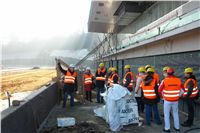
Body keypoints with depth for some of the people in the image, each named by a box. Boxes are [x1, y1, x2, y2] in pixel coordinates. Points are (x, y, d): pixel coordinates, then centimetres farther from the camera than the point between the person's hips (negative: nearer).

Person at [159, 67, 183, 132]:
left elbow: (160, 90, -9)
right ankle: (177, 127, 31)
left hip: (167, 100, -3)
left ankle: (167, 128, 18)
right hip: (176, 100, 3)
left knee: (166, 114, 11)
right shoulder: (178, 80, -8)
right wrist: (178, 96, 14)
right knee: (175, 113, 20)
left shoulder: (164, 80, -15)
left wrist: (162, 96, 8)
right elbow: (181, 90, 0)